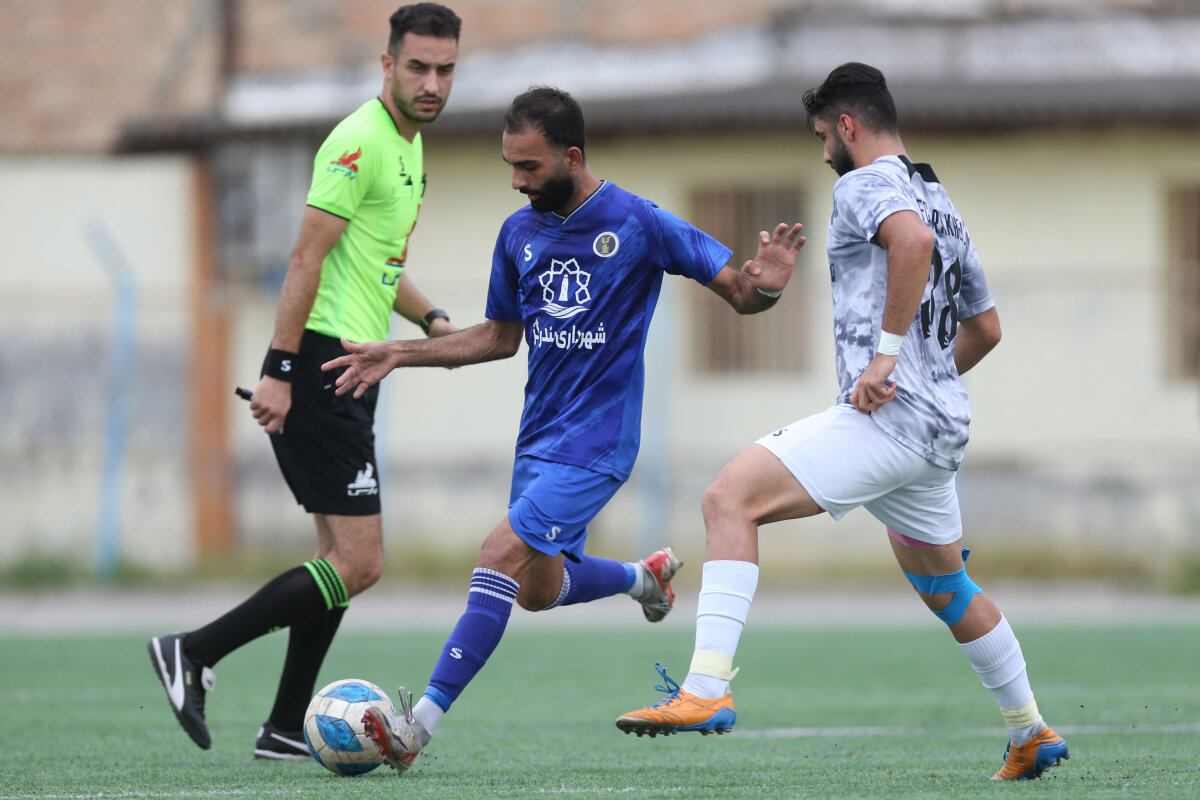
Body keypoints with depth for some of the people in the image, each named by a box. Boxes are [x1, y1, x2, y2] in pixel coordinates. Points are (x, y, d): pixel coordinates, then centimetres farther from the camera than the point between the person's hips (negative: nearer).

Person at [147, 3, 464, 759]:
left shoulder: (411, 145, 17)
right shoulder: (360, 142, -14)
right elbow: (308, 257, -19)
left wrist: (431, 319, 14)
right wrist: (279, 370, -23)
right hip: (321, 365, -10)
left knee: (343, 557, 12)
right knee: (358, 563, -13)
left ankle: (287, 728, 16)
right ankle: (194, 653, -9)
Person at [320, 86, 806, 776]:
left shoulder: (639, 224, -11)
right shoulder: (519, 233, 6)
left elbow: (738, 292, -6)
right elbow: (501, 336, 19)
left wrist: (766, 286, -30)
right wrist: (401, 355, 11)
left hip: (596, 441, -7)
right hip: (539, 434, 7)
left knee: (503, 554, -21)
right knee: (539, 590, 16)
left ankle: (420, 726, -23)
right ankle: (644, 577, 48)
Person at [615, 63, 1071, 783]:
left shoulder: (863, 185, -5)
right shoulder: (940, 200, 23)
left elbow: (912, 239, -29)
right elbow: (985, 327, 30)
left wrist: (887, 353, -26)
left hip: (887, 419, -10)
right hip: (941, 431, 10)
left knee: (731, 500, -16)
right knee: (946, 589, 26)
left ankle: (707, 691, -29)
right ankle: (1033, 737, 35)